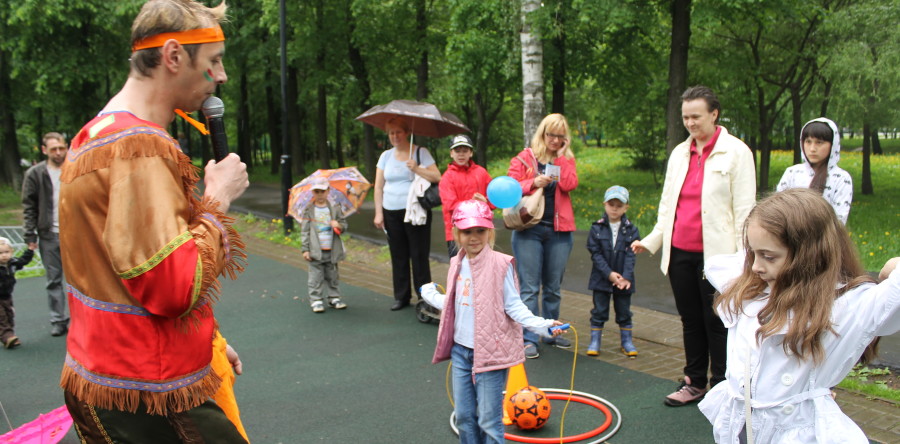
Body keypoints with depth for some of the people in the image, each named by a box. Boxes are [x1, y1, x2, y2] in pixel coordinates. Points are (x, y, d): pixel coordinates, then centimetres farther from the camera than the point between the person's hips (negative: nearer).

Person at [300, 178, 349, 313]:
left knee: (332, 276, 12)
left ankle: (334, 298, 22)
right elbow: (304, 231, -2)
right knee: (316, 277, 1)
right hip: (316, 251, -2)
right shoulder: (309, 210, -1)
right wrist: (305, 249, -6)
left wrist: (339, 225, -15)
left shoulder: (335, 209, 4)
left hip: (331, 250, 2)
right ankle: (316, 300, 9)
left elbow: (344, 224, 9)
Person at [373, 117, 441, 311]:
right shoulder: (386, 156, 12)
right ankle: (401, 296, 18)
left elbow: (437, 177, -8)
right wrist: (378, 213, 4)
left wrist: (417, 169, -20)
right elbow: (378, 186, 11)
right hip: (391, 213, 4)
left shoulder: (420, 153, 0)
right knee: (398, 256, 8)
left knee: (419, 256, -2)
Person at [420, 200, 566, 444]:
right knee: (464, 416, 14)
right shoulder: (457, 264, 6)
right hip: (460, 350, 6)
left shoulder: (500, 264, -13)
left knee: (489, 419, 0)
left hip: (490, 351, -6)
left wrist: (541, 325, -23)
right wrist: (430, 294, 33)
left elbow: (513, 305, -10)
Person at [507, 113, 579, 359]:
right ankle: (528, 339, 1)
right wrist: (533, 183, -19)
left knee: (553, 287, 12)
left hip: (559, 230, 3)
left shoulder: (567, 159, 10)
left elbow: (569, 185, -8)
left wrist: (560, 155, -6)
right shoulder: (524, 158, 2)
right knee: (530, 287, -4)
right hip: (529, 230, -3)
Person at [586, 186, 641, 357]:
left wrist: (626, 277, -19)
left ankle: (627, 342, 25)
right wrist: (609, 273, -17)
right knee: (599, 310, 6)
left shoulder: (631, 230, -2)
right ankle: (595, 341, 16)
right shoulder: (597, 228, -4)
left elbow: (630, 255, -7)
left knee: (624, 311, 12)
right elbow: (595, 253, -8)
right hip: (601, 278, -1)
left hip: (624, 280, 1)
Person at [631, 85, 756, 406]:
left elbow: (744, 209, -7)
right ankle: (694, 382, 28)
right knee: (690, 320, 14)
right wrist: (652, 241, 9)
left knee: (716, 323, 3)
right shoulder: (679, 153, 12)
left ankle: (721, 386, 17)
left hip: (714, 254, -5)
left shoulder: (735, 152, -5)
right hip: (680, 252, 6)